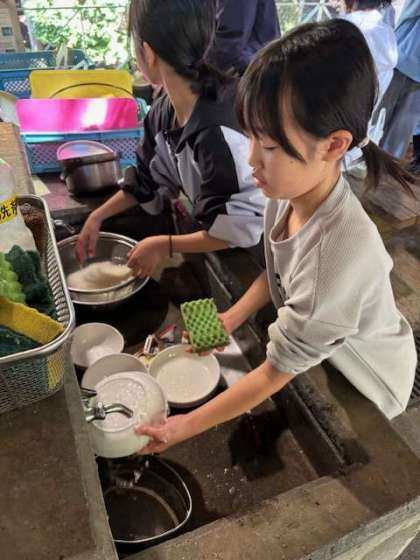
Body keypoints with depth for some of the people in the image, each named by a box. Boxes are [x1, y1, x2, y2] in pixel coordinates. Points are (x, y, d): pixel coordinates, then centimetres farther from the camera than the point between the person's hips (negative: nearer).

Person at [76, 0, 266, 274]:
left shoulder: (218, 130, -36)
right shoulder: (164, 112, -9)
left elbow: (243, 229, -30)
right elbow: (147, 182, 8)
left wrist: (165, 245, -22)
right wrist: (97, 217, 4)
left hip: (248, 258, -6)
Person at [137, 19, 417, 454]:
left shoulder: (339, 255, -41)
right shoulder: (289, 192, -21)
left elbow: (278, 370, -30)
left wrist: (187, 426, -22)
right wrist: (232, 317, -13)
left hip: (362, 390, -5)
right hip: (315, 354, 5)